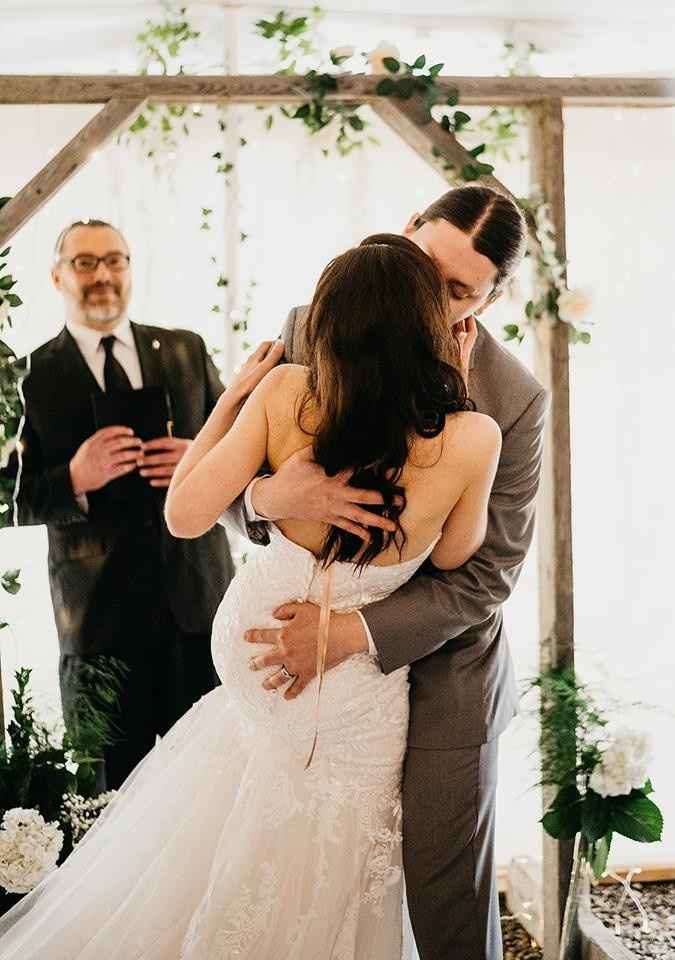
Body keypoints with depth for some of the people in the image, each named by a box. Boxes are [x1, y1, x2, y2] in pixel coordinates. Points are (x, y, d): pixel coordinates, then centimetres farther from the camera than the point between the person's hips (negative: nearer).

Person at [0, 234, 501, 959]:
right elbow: (451, 558, -7)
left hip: (250, 640, 4)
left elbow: (185, 514, -13)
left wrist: (232, 396, -3)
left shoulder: (283, 391, -20)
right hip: (348, 696, -4)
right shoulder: (473, 438, -27)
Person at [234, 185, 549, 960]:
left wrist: (352, 634, -23)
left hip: (440, 684, -2)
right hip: (315, 668, 3)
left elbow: (489, 573, -13)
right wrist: (269, 497, -29)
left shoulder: (515, 402, -14)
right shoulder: (310, 334, -7)